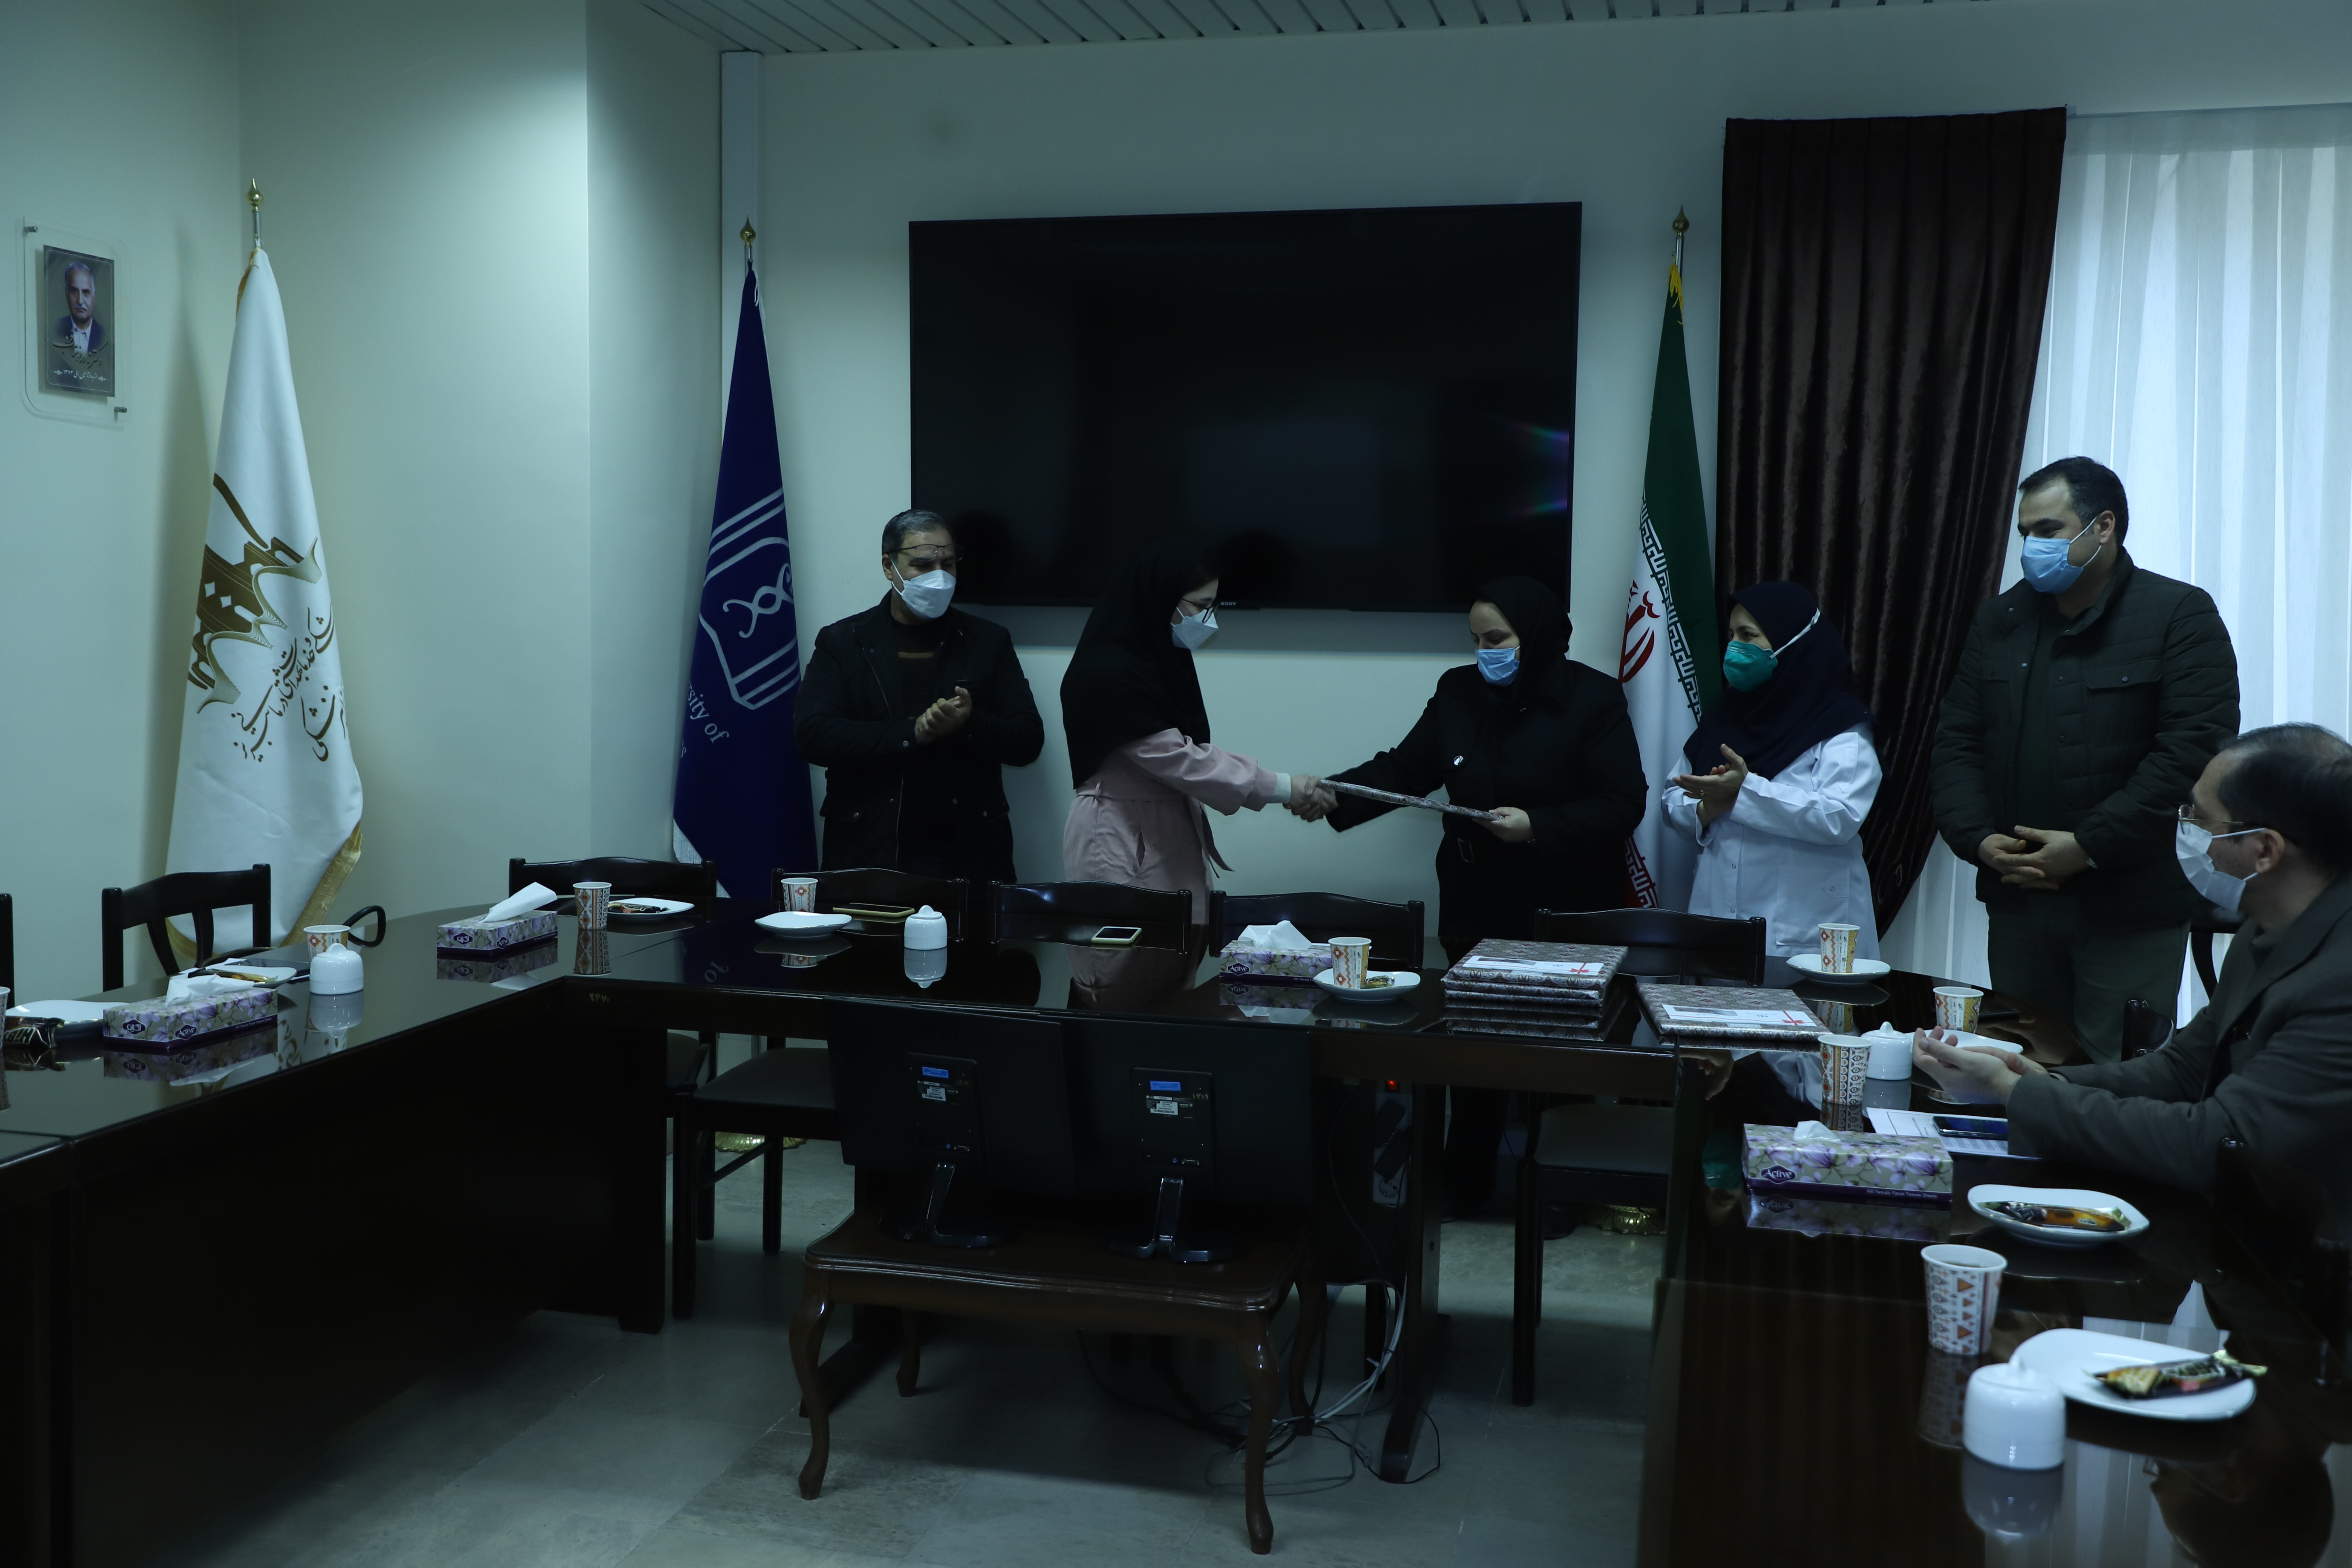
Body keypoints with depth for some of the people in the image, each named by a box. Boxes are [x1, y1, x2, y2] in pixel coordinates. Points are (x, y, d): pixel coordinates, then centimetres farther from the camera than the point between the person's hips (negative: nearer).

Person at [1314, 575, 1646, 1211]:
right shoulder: (1459, 692, 5)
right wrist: (1336, 796, -11)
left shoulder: (1592, 699, -8)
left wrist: (1538, 827, -23)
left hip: (1564, 919, -4)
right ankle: (1463, 1183, 24)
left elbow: (1622, 805, -12)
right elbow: (1405, 769, 5)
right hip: (1476, 911, 4)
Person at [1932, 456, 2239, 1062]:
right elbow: (1958, 741, 11)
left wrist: (2090, 846, -17)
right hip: (2017, 899, 5)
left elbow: (2195, 747, -13)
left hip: (2130, 908, -5)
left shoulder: (2180, 616, -4)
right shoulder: (1999, 620, 13)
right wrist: (1978, 839, -5)